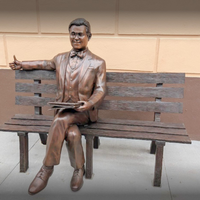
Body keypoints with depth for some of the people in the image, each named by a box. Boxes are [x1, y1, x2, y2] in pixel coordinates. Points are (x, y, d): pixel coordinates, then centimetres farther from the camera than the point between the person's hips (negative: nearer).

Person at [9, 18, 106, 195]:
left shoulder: (98, 63, 2)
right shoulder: (60, 59, 13)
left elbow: (100, 89, -1)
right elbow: (46, 64, 34)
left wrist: (89, 103, -21)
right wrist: (23, 65, 33)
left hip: (84, 111, -3)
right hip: (63, 108, 3)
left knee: (60, 120, -32)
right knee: (72, 133, -30)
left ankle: (47, 168, -13)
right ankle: (79, 169, -5)